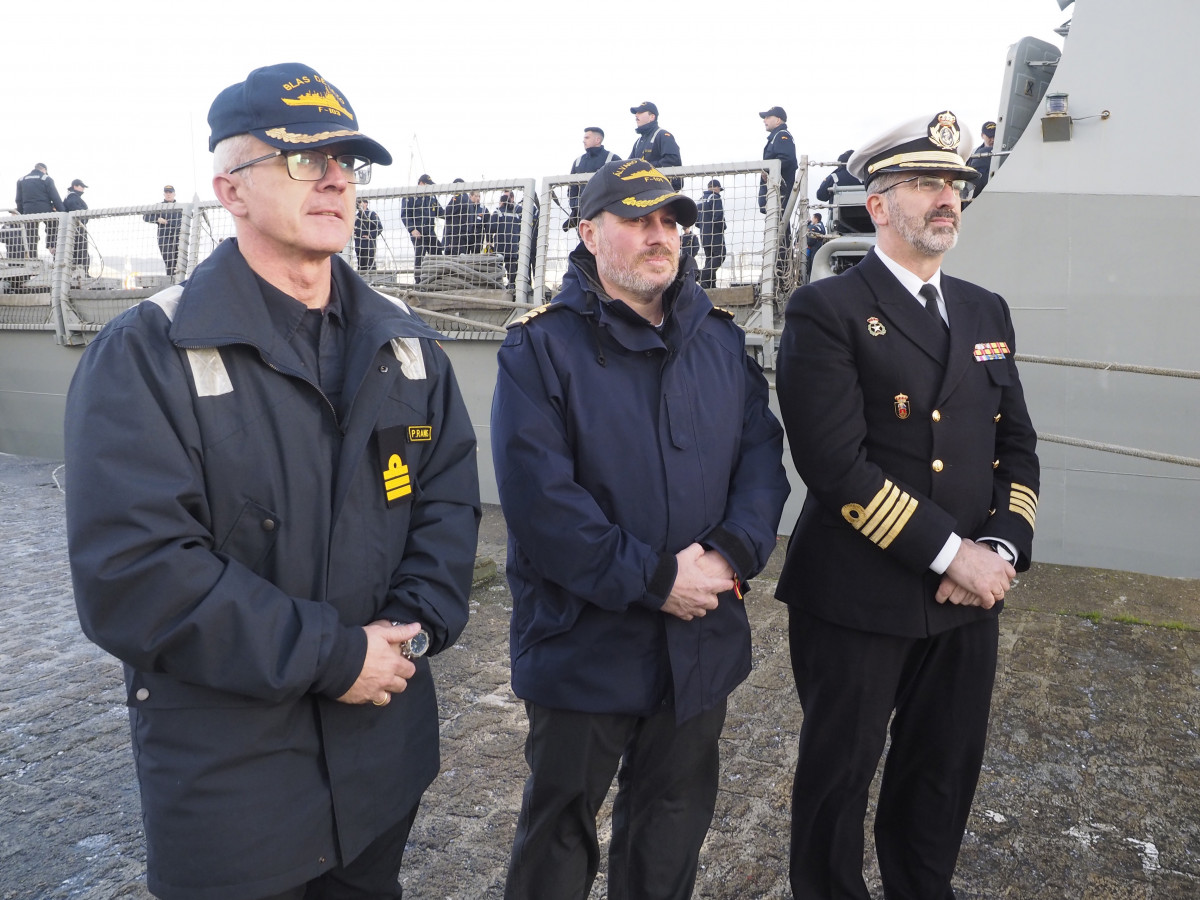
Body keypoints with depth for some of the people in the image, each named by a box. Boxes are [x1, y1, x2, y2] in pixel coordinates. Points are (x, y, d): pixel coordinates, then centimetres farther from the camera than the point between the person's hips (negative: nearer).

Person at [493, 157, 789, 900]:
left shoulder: (721, 339, 6)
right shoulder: (542, 347, -10)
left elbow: (761, 455, 2)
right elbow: (539, 498, -19)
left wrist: (733, 555, -15)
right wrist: (654, 580, -20)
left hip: (702, 642, 5)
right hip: (583, 650, -4)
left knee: (672, 829, 22)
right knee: (560, 837, 15)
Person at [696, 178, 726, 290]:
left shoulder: (700, 200, 14)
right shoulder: (715, 198, -10)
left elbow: (696, 219, 17)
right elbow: (719, 217, -19)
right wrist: (723, 227, -3)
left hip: (704, 235, 8)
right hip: (715, 234, -8)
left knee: (709, 257, 11)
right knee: (720, 256, -7)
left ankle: (711, 285, 8)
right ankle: (704, 276, -22)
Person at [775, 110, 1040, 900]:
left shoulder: (986, 312, 11)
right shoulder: (827, 310, -10)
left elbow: (1017, 446, 11)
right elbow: (837, 465, -19)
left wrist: (1002, 549, -6)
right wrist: (953, 554, -17)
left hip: (970, 597, 6)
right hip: (859, 599, -6)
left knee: (946, 774, 19)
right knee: (840, 774, 12)